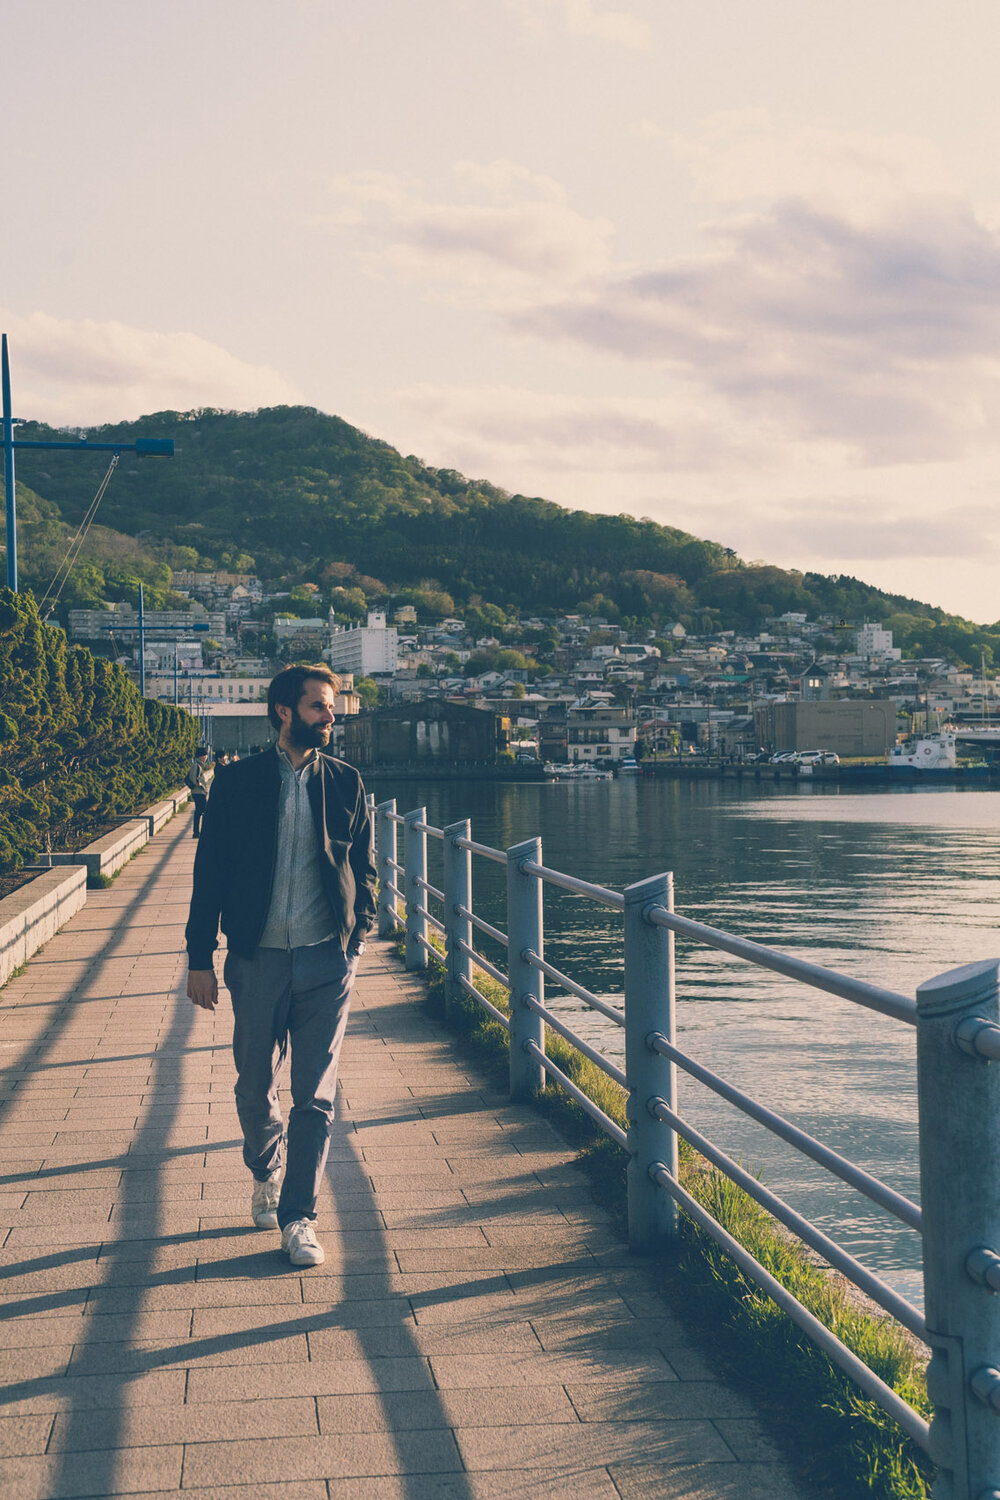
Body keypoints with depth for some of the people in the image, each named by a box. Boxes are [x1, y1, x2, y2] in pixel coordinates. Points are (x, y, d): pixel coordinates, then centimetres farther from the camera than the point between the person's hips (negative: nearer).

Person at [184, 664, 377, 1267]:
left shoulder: (346, 783, 5)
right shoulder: (237, 783, 2)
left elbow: (364, 868, 12)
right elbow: (209, 873, 3)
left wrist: (358, 939, 4)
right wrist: (200, 958, 0)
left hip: (327, 961, 0)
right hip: (257, 960, 0)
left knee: (316, 1095, -1)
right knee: (255, 1087, 10)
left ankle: (299, 1217, 9)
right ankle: (266, 1174, 39)